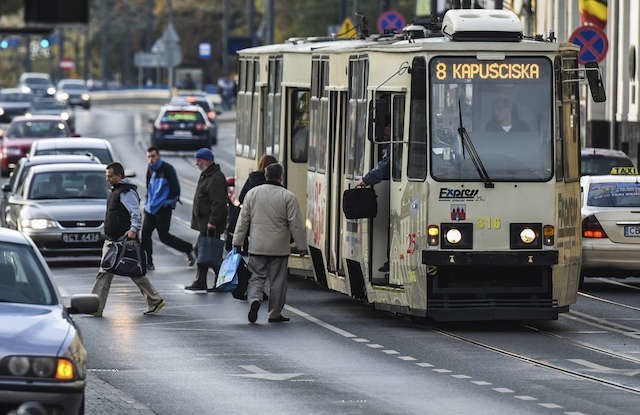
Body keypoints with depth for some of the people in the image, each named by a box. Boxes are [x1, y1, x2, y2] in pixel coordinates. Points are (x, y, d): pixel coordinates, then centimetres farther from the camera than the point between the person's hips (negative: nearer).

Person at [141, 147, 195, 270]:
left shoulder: (167, 169, -12)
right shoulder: (150, 169, 10)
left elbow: (175, 188, -14)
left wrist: (169, 202, -11)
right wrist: (148, 201, 16)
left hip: (163, 209, -7)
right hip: (150, 209, 7)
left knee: (164, 236, -4)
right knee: (145, 234, 1)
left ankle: (188, 249, 14)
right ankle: (148, 263, 8)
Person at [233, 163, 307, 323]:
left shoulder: (252, 193, 2)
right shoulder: (288, 197, -7)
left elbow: (243, 220, 5)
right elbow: (296, 224, -7)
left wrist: (237, 242, 11)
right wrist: (302, 246, 2)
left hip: (257, 246, 2)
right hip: (279, 248, -2)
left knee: (257, 276, 9)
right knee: (277, 280, 7)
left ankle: (255, 299, -18)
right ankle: (275, 314, 12)